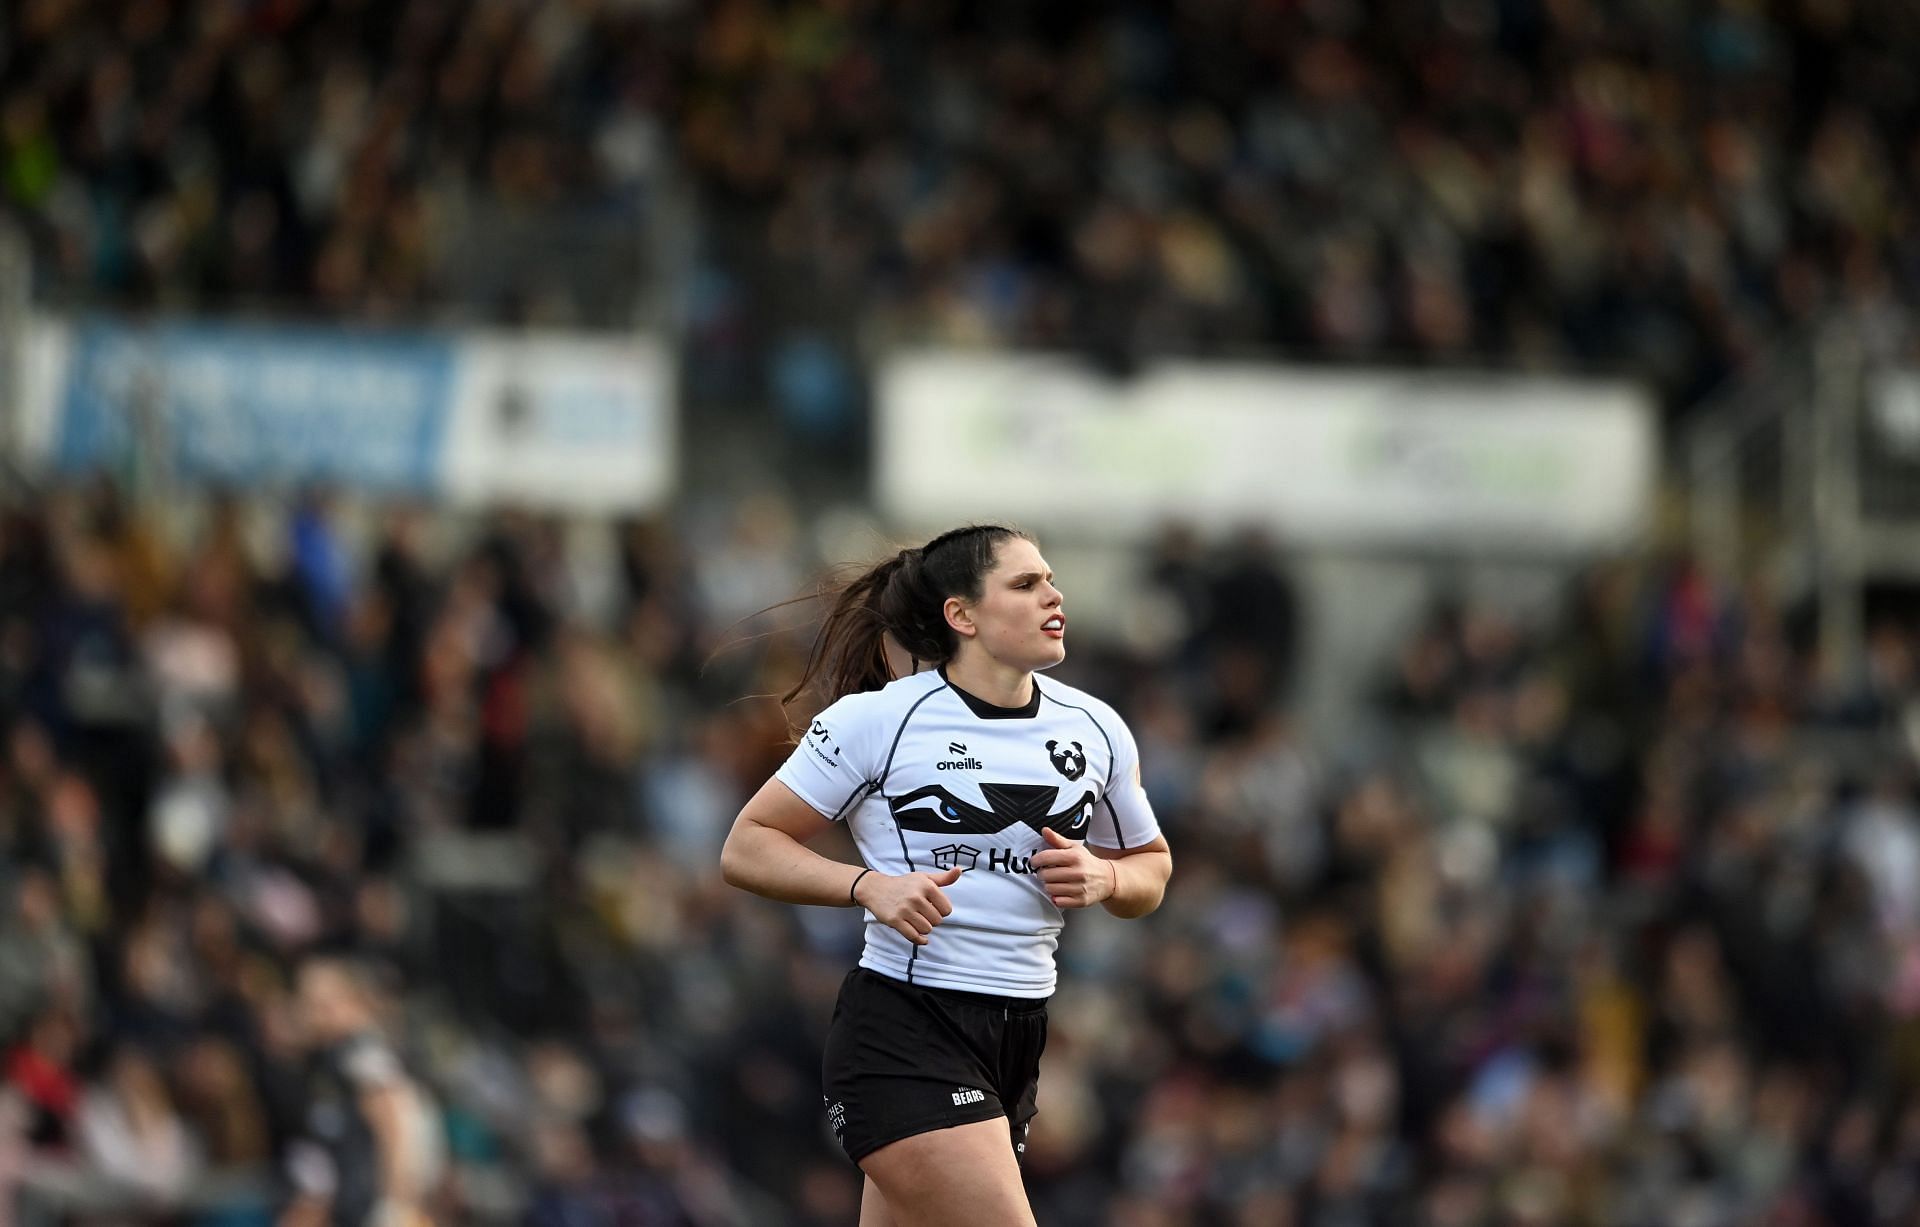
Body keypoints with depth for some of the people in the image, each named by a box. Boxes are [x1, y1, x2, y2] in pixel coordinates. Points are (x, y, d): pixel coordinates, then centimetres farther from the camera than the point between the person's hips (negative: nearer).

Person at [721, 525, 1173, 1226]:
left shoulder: (1095, 729, 9)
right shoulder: (878, 720, -7)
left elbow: (1151, 868, 23)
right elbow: (747, 848, -3)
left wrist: (1102, 879, -2)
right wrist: (871, 886, -19)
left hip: (1019, 1035, 6)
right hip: (900, 1035, -6)